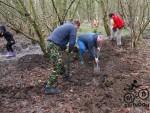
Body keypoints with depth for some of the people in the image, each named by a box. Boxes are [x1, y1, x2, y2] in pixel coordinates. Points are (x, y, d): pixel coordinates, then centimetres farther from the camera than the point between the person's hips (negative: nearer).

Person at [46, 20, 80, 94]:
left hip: (51, 43, 10)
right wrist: (70, 50, 9)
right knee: (57, 67, -10)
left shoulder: (66, 25, 24)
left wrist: (64, 47, 22)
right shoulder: (73, 28, -4)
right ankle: (49, 87, -10)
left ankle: (65, 75, 47)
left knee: (60, 62, 26)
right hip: (55, 45, -10)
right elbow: (72, 42, -9)